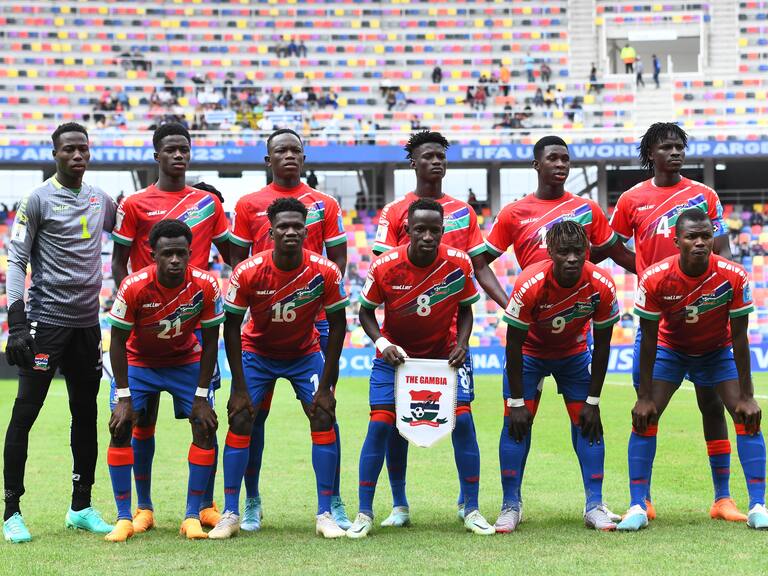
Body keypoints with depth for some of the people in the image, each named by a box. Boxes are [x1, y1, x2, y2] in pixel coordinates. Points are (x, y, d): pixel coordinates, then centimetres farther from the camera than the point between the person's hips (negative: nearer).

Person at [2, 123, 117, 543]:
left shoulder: (100, 200, 11)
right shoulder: (38, 200, -5)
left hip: (87, 322, 6)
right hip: (45, 320, -6)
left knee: (85, 414, 10)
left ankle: (81, 507, 20)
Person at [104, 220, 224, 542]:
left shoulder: (205, 286, -25)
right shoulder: (134, 287, -29)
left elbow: (210, 342, -13)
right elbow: (118, 341, -18)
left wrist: (201, 397, -15)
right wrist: (124, 397, -20)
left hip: (187, 361, 1)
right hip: (139, 361, -1)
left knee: (205, 428, -12)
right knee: (120, 428, -16)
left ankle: (193, 516, -2)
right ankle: (124, 518, -6)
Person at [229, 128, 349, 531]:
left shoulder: (324, 204, 8)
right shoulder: (249, 204, 7)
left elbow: (338, 258, 8)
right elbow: (238, 259, 8)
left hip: (313, 317, 0)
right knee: (255, 410, 2)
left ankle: (334, 503, 5)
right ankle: (251, 502, 10)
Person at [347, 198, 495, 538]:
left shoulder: (459, 264, -16)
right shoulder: (385, 267, -20)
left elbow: (465, 309, 1)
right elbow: (365, 311, -6)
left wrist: (461, 344, -15)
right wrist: (382, 343, -22)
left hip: (445, 354, 1)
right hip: (396, 354, -1)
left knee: (462, 421, -10)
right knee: (380, 425, -11)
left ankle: (471, 510, 2)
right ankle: (364, 513, 0)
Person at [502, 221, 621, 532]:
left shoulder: (602, 286, -27)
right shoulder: (530, 284, -34)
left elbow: (602, 345, -14)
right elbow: (514, 343, -23)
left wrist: (593, 401, -12)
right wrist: (517, 402, -22)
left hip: (574, 353, 2)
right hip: (529, 352, -2)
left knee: (587, 422, -6)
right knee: (516, 421, -10)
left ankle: (595, 506, 0)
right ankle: (510, 507, -3)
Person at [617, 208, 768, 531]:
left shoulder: (734, 277, -28)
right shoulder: (655, 279, -28)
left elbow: (739, 338, -19)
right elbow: (649, 339, -18)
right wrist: (645, 397, -17)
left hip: (718, 352, 0)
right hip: (670, 350, 0)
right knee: (644, 419, -13)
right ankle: (637, 507, -5)